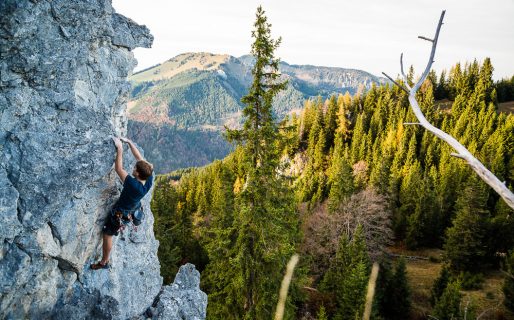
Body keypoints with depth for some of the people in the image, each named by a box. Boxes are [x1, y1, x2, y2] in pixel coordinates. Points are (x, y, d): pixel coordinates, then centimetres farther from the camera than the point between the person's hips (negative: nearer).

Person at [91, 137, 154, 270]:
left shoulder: (133, 184, -44)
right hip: (133, 209, 6)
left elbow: (118, 169, -36)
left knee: (107, 235, 15)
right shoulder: (149, 180, -27)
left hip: (119, 213, -5)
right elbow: (140, 158, -17)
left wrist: (120, 148, -29)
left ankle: (104, 262, 32)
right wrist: (129, 142, -15)